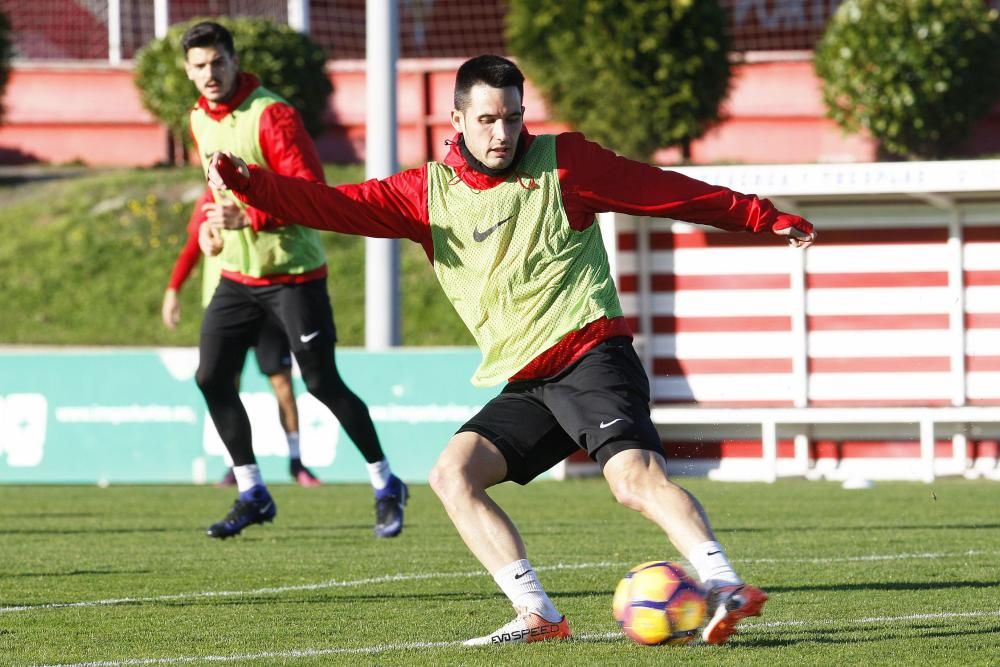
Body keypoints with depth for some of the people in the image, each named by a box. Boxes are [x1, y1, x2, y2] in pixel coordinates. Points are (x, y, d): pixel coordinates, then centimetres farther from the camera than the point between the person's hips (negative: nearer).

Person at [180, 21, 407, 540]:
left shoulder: (270, 115, -17)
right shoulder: (200, 119, 7)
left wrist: (248, 217, -31)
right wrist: (209, 219, 11)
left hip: (293, 273, -7)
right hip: (237, 276, 7)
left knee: (322, 383, -6)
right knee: (211, 377, -2)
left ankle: (386, 487, 8)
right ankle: (251, 493, 9)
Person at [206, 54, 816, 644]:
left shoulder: (564, 162, 3)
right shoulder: (430, 192, 11)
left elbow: (672, 192, 8)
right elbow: (335, 206, 4)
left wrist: (762, 217, 7)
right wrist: (248, 184, -10)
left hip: (590, 355, -6)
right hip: (521, 385, 6)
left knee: (635, 476, -27)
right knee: (453, 475, -9)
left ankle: (727, 588, -34)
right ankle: (539, 615, -12)